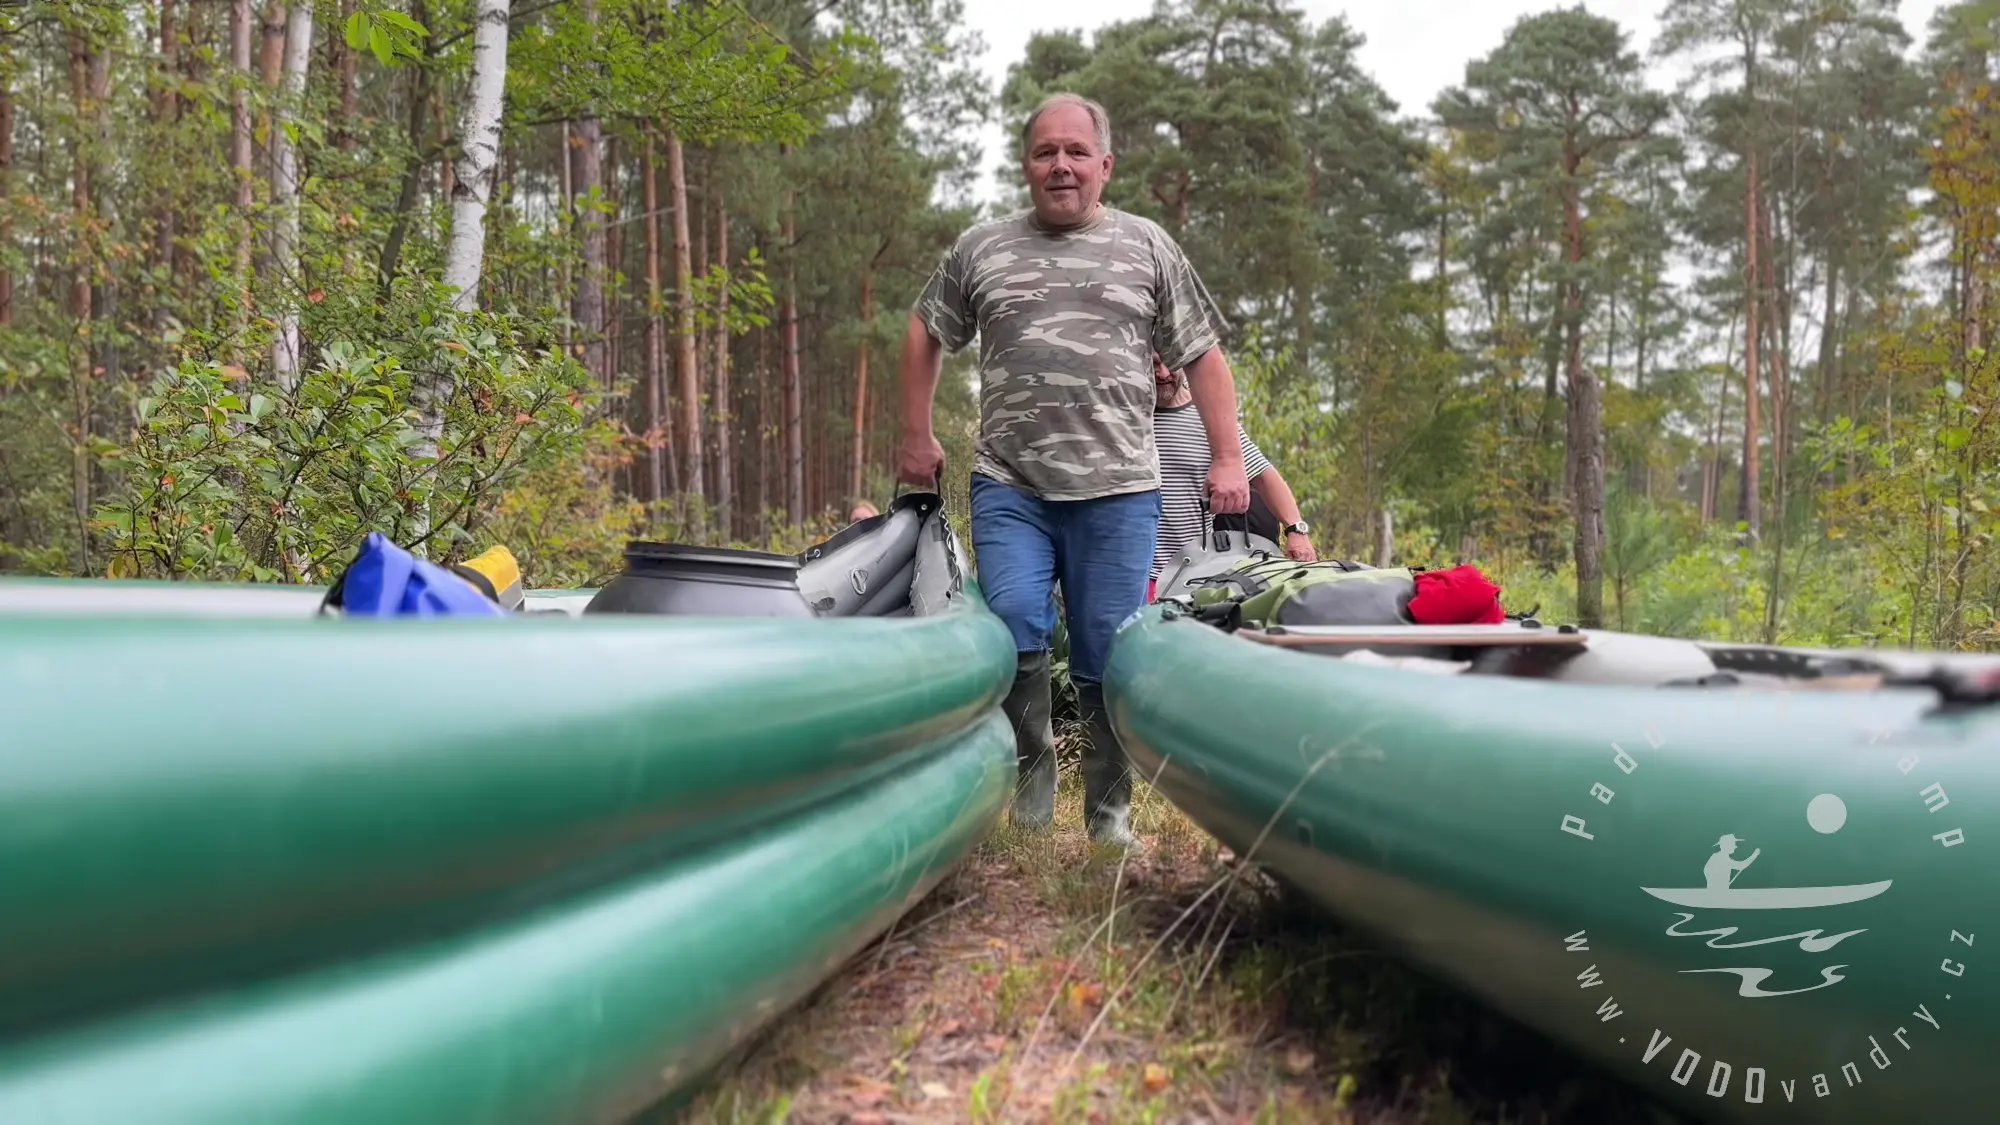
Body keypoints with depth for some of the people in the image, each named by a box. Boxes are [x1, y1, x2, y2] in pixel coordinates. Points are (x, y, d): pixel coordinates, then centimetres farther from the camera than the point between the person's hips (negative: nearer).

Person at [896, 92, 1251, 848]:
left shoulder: (1147, 248, 10)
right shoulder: (979, 250, 11)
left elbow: (1202, 356, 10)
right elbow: (925, 336, 21)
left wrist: (1227, 459, 3)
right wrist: (917, 438, 17)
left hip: (1118, 489, 0)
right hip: (1009, 486, 1)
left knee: (1108, 656, 1)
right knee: (1014, 622, -15)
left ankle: (1109, 808, 16)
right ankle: (1032, 763, 10)